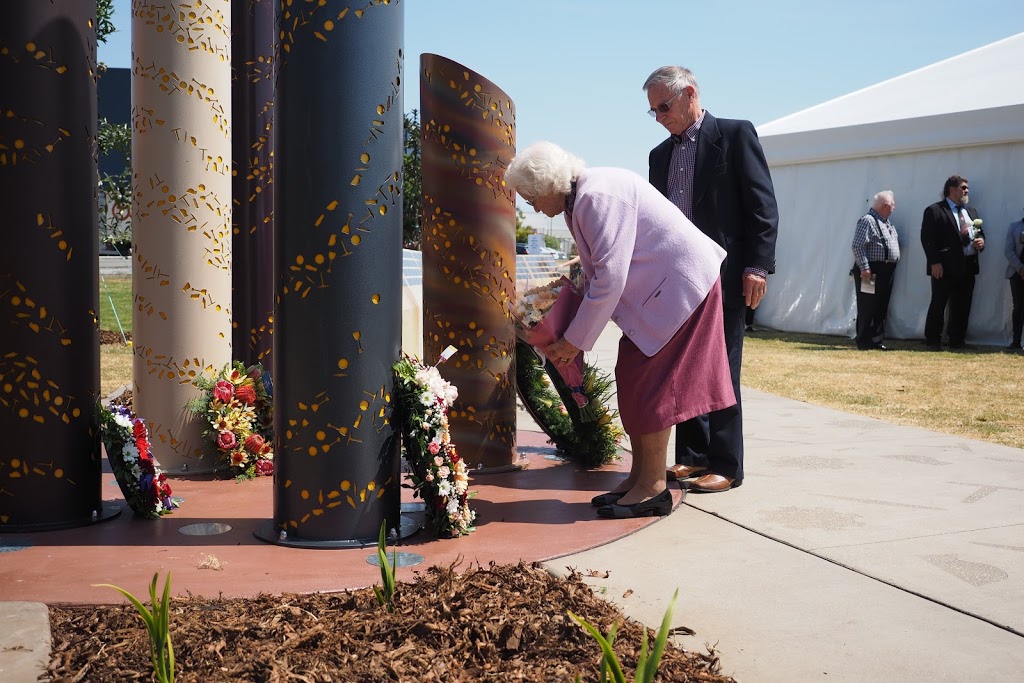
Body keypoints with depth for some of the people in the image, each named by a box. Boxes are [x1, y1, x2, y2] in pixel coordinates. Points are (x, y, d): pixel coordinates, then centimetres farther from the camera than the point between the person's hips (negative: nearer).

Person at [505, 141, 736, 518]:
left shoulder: (598, 197, -23)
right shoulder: (578, 199, 8)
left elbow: (610, 278, -26)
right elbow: (596, 271, 16)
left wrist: (575, 341, -18)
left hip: (680, 282, -10)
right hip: (657, 285, 10)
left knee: (649, 381, -7)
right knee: (632, 378, 10)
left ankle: (653, 487, 1)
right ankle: (639, 477, 16)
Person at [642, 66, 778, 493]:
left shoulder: (735, 135, 0)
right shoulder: (661, 155, 18)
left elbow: (763, 205, -6)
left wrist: (757, 265, -14)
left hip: (723, 276, -6)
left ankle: (727, 466, 4)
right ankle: (693, 456, 18)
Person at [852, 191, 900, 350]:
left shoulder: (886, 222, 18)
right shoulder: (867, 221, -13)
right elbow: (858, 246, -19)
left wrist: (891, 269, 19)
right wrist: (864, 268, -23)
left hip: (886, 272, 10)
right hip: (871, 272, -10)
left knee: (881, 309, 12)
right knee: (867, 309, -4)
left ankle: (877, 340, 19)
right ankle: (864, 343, 1)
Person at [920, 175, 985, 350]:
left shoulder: (972, 211, 20)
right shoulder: (934, 210, -3)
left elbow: (980, 234, 26)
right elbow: (927, 239, -10)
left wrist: (981, 241, 1)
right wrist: (935, 262, -18)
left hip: (968, 267, 7)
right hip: (944, 267, -7)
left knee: (962, 308, 9)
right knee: (938, 305, -1)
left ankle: (957, 341, 17)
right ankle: (933, 342, 5)